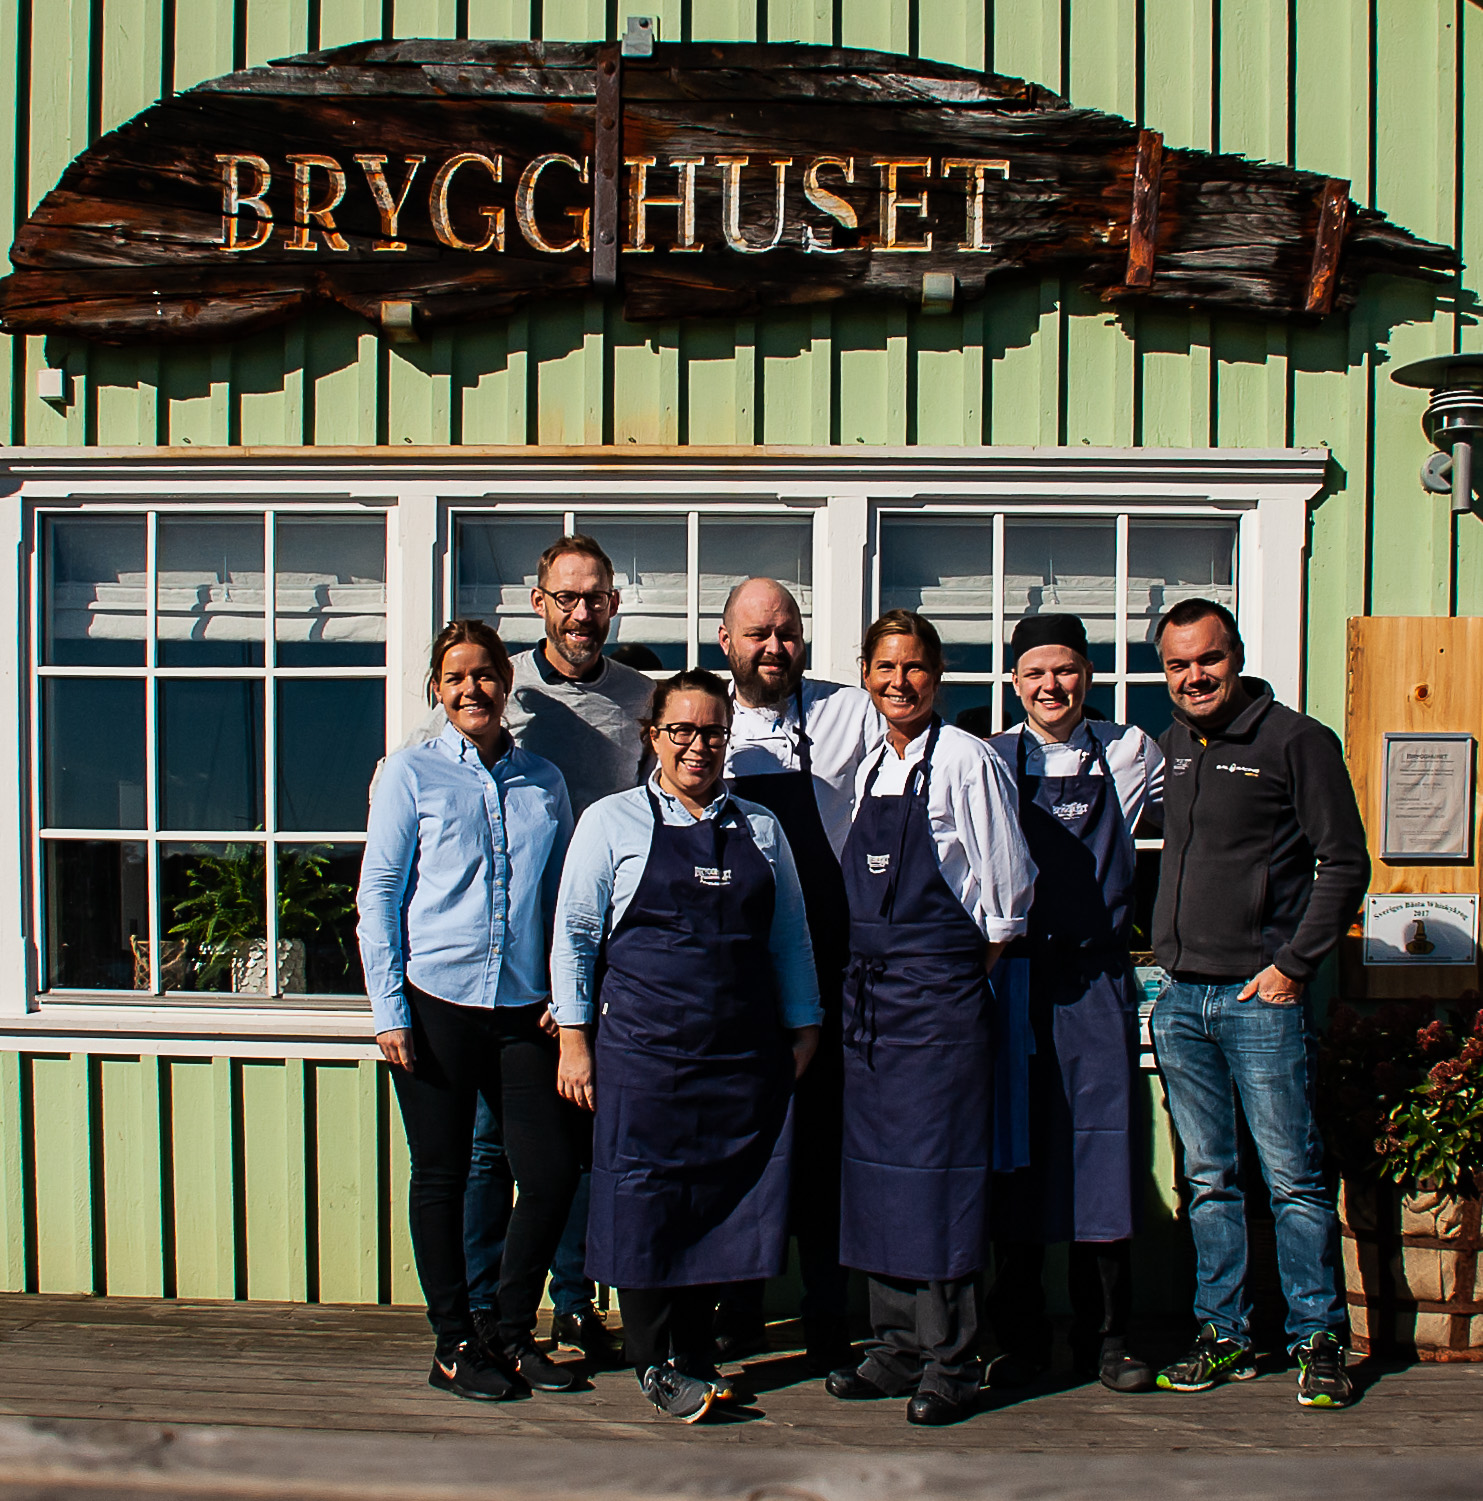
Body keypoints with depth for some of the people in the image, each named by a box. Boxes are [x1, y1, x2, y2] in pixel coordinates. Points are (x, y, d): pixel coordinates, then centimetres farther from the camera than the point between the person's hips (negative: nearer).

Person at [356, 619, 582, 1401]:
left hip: (523, 1010, 3)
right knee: (442, 1175, 6)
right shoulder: (411, 773, 1)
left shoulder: (543, 781, 9)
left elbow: (563, 896, 13)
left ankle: (514, 1332, 22)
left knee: (553, 1171, 2)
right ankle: (454, 1343, 22)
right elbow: (377, 894, 0)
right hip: (435, 1002, -3)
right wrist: (388, 1009, -6)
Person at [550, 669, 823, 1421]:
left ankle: (697, 1350, 25)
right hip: (643, 1047, -3)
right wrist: (574, 1039, -2)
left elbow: (790, 935, 16)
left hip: (744, 1050, 3)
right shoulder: (612, 820, 3)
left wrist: (803, 1027, 11)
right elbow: (575, 933, 2)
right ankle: (655, 1362, 18)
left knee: (725, 1197, 7)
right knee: (646, 1197, 1)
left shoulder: (760, 828, 12)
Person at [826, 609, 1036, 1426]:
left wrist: (978, 958, -2)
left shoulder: (966, 761, -8)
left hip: (939, 990, -7)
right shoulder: (869, 771, 14)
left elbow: (1007, 884, -7)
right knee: (878, 1162, 11)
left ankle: (950, 1365, 8)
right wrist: (863, 976, 14)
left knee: (939, 1167, -3)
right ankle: (896, 1346, 23)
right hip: (868, 989, 7)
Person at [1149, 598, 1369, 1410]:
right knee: (1208, 1179, 11)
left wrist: (1293, 965, -10)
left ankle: (1317, 1341, 14)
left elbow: (1344, 863, -5)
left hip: (1261, 994, -5)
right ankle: (1224, 1335, 21)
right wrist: (1164, 952, 11)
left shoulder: (1297, 741, -4)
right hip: (1179, 997, 5)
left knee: (1292, 1176, 0)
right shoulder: (1167, 749, 13)